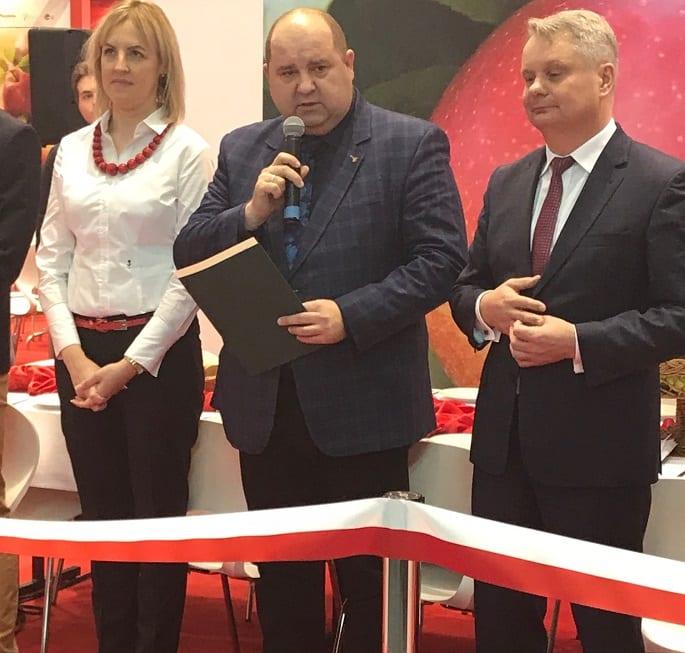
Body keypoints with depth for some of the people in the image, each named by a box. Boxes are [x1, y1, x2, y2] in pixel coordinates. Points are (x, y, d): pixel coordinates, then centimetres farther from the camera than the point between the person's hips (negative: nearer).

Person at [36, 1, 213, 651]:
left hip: (158, 353, -4)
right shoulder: (72, 149, 9)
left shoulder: (186, 150, -4)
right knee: (101, 513, 12)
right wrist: (74, 354, -4)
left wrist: (130, 364, -11)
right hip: (80, 354, 4)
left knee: (157, 513, 4)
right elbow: (51, 259, 9)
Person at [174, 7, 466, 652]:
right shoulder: (242, 151, 9)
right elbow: (188, 255, 6)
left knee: (368, 581, 9)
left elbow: (440, 257, -10)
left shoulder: (412, 144, -4)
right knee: (280, 581, 17)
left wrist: (351, 315, -21)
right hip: (266, 404, 4)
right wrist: (251, 212, -13)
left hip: (363, 405, -4)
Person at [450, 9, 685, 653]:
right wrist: (485, 306, -7)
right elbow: (466, 286, 16)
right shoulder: (506, 183, 11)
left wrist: (580, 343, -22)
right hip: (504, 437, 6)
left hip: (599, 445, -6)